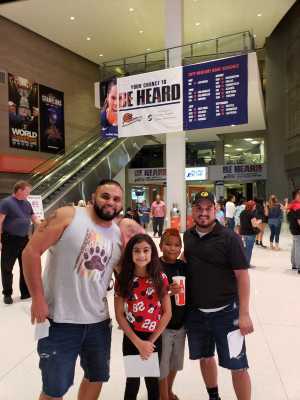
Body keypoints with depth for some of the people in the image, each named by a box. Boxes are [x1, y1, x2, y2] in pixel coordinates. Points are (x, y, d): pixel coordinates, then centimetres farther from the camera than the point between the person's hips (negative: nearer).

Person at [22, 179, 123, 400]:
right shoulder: (67, 216, -12)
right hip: (60, 320, -5)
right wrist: (38, 298, -16)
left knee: (97, 376, 22)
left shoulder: (120, 235, 3)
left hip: (99, 321, 5)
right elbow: (31, 252, -14)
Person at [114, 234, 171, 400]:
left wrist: (150, 341, -9)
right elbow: (119, 315, -8)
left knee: (152, 380, 16)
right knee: (132, 381, 14)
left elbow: (167, 313, -5)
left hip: (154, 339, 1)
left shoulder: (161, 278, -7)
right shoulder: (123, 280, -10)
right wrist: (138, 342, -12)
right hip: (131, 339, 0)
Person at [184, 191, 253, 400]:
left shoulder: (229, 237, -13)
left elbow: (242, 275, -13)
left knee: (237, 365, 3)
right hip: (195, 312, 5)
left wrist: (244, 313, -15)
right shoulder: (187, 236, 1)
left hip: (225, 312, -4)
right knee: (205, 358, 20)